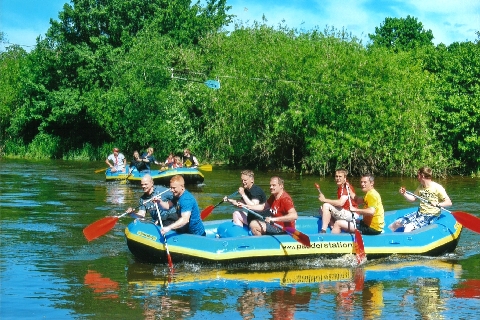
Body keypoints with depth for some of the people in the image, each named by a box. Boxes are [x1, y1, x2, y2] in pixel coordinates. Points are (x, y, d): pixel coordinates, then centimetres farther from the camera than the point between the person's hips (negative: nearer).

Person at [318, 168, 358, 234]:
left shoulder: (347, 187, -13)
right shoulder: (339, 188, 15)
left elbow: (340, 203, -26)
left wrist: (325, 200, -21)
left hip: (351, 214, -10)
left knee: (326, 205, -18)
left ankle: (323, 231, -20)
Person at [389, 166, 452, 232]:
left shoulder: (437, 187, -14)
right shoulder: (420, 187, 10)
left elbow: (449, 202, -17)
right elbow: (412, 198, 21)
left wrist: (437, 204, -35)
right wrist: (404, 194, 2)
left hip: (431, 215, -8)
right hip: (420, 213, 8)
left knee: (408, 227, -28)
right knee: (397, 223, 1)